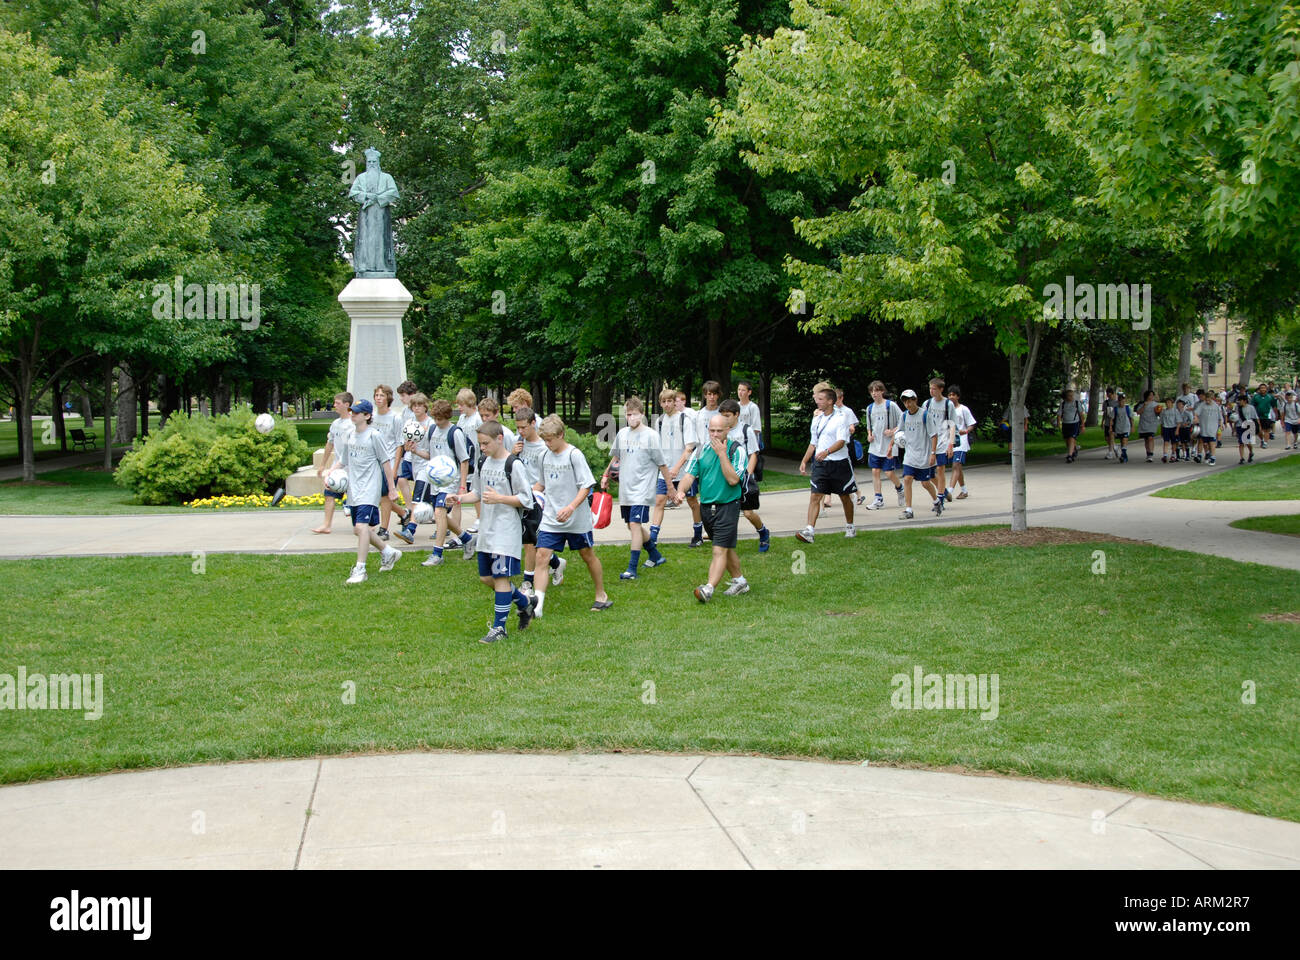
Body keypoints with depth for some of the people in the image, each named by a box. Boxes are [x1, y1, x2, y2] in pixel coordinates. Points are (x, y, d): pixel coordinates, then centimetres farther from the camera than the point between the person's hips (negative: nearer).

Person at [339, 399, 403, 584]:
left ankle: (360, 569, -16)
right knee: (360, 529, 11)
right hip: (354, 490, 8)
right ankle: (388, 552, 31)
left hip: (369, 490, -8)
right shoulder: (351, 435, 12)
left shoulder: (374, 435, -8)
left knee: (361, 526, -18)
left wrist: (392, 487, -4)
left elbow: (386, 462, -5)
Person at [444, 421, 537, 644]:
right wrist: (460, 498, 2)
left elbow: (526, 499, -12)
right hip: (486, 531, 8)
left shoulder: (514, 465, -12)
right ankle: (525, 603, 31)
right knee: (486, 577, 11)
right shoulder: (484, 463, 10)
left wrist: (499, 498, -22)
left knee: (501, 577, -8)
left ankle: (499, 628, -1)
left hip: (507, 531, -8)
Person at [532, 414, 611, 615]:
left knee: (587, 555, 12)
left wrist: (571, 507, -28)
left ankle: (601, 595, 30)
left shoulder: (574, 455, -12)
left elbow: (586, 486, -16)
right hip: (550, 519, 4)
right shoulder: (545, 456, 6)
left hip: (576, 519, -4)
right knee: (542, 556, -9)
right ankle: (538, 603, -12)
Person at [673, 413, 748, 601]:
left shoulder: (736, 450, -8)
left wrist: (721, 454, -20)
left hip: (727, 506, -6)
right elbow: (689, 474, 0)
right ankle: (740, 581, 32)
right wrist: (681, 490, -20)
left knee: (720, 550, -13)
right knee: (727, 548, 18)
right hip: (706, 507, 6)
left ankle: (709, 589, -22)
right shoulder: (701, 450, 6)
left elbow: (733, 479, -18)